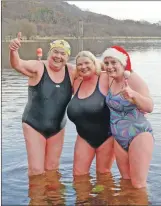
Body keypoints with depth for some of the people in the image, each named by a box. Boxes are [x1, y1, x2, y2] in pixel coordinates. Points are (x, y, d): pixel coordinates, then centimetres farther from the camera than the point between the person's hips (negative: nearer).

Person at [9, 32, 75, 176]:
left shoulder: (71, 71, -4)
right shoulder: (38, 67, -15)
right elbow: (17, 64, -31)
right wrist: (14, 51, -53)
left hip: (57, 128, 4)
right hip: (34, 126, -4)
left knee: (52, 168, 19)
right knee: (36, 171, -2)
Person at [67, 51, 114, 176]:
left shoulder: (105, 79, -14)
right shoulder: (77, 83, 5)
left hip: (106, 136, -5)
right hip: (84, 137, 5)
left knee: (103, 174, 11)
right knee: (78, 174, 8)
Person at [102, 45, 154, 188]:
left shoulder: (134, 79, -17)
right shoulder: (110, 79, 1)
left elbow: (150, 107, -28)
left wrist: (134, 94, -45)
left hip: (138, 134, -6)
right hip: (118, 138, 7)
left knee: (138, 184, -5)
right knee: (125, 180, 17)